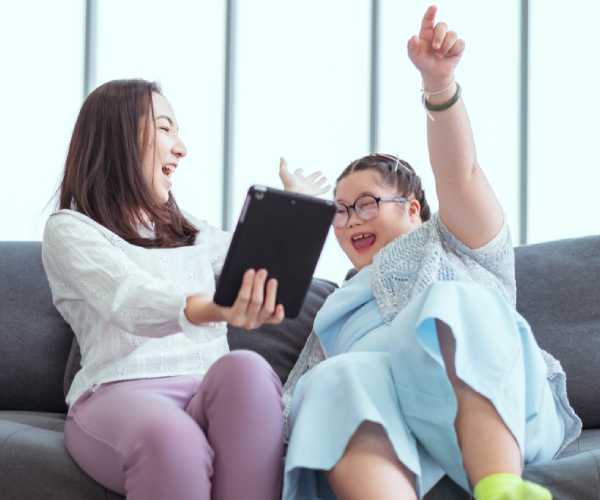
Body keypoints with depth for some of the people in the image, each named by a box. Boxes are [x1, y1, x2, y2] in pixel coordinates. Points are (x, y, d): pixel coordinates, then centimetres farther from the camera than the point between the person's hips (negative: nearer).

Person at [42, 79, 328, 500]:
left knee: (243, 367, -34)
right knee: (173, 441, -41)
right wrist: (213, 310, -37)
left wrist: (296, 200, 59)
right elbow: (132, 304, -16)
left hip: (210, 392, 5)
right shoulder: (70, 230, 6)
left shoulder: (191, 233, 28)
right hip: (121, 394, -4)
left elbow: (264, 259, 44)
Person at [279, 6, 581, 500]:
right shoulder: (337, 309, 40)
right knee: (339, 382, -33)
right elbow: (300, 394, 26)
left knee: (457, 305, -34)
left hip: (502, 400, -2)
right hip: (385, 423, 2)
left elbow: (460, 176, 8)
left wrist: (439, 84, -10)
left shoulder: (448, 245, 30)